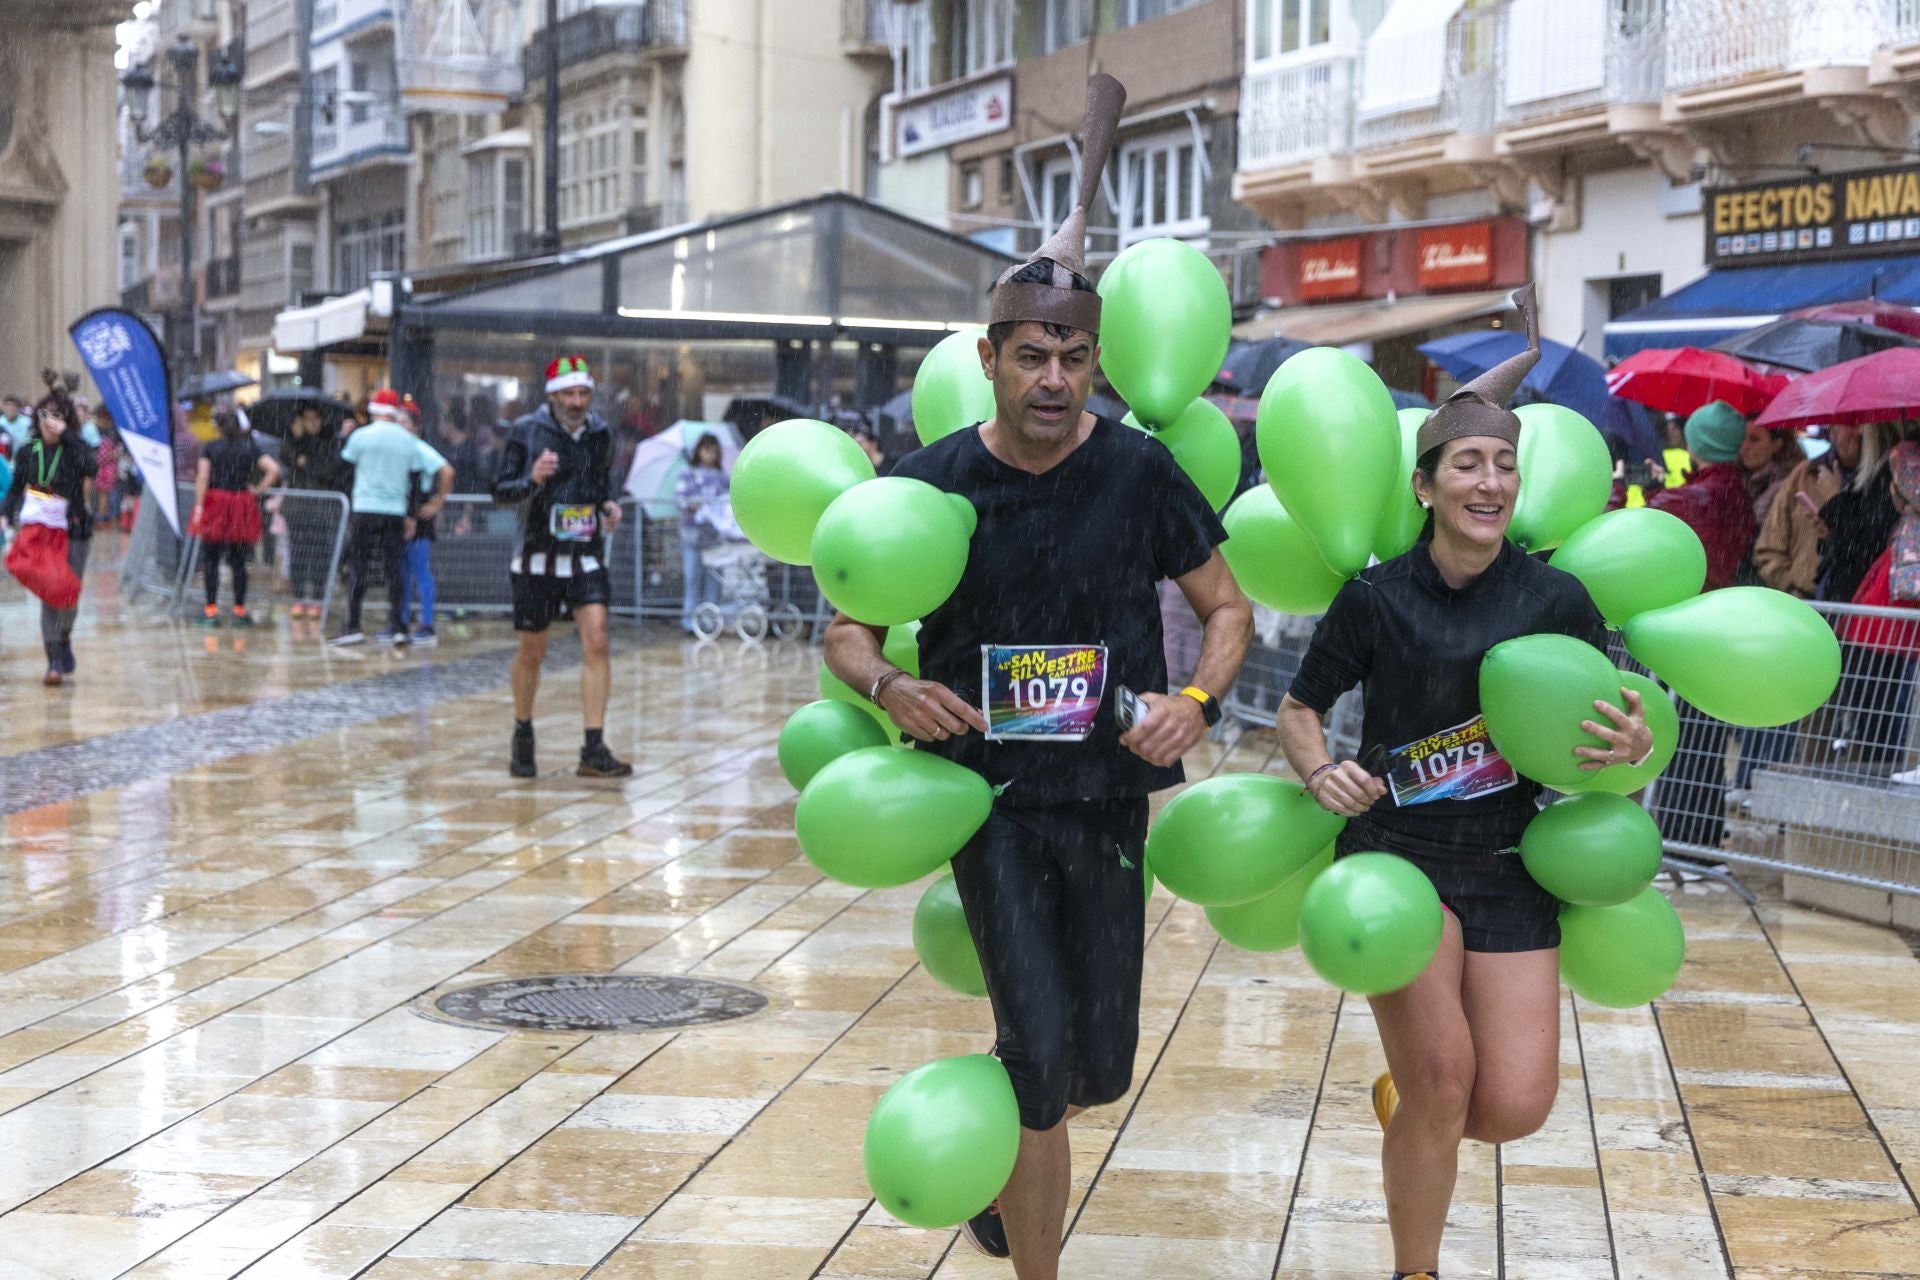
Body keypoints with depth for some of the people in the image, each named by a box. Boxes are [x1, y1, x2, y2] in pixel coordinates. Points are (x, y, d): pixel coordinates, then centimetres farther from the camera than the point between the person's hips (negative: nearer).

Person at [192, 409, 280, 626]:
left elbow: (202, 478, -10)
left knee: (211, 561, 4)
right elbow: (274, 469, -6)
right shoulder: (250, 449, 4)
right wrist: (259, 489, 3)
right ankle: (239, 610, 6)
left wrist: (199, 506, -9)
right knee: (239, 563, 7)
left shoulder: (210, 449, -1)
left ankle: (211, 610, 0)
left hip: (215, 504, -2)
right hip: (241, 507, 2)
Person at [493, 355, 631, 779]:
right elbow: (500, 490, -5)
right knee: (532, 652, 7)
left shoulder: (601, 434, 5)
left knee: (596, 642, -13)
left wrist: (610, 505, 0)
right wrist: (533, 480, -25)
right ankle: (522, 739, 30)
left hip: (587, 557, 2)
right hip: (537, 556, -2)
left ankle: (594, 750, -12)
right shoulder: (527, 431, -6)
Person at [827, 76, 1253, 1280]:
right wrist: (889, 684, -21)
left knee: (1100, 1068, 10)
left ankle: (996, 1152, 46)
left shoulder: (1139, 472, -7)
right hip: (991, 793, -2)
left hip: (1108, 794, 2)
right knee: (1042, 1056, -11)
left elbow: (1228, 608, 2)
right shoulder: (931, 483, -8)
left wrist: (1196, 702, -18)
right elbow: (849, 628, 2)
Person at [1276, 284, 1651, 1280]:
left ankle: (1405, 1095, 31)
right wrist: (1319, 770, -17)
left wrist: (1632, 745, -20)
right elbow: (1298, 710, 5)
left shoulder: (1557, 599, -6)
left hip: (1507, 865, 2)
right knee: (1443, 1075, -16)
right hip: (1395, 849, -2)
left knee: (1514, 1107, -6)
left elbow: (1610, 723, 4)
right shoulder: (1375, 599, -8)